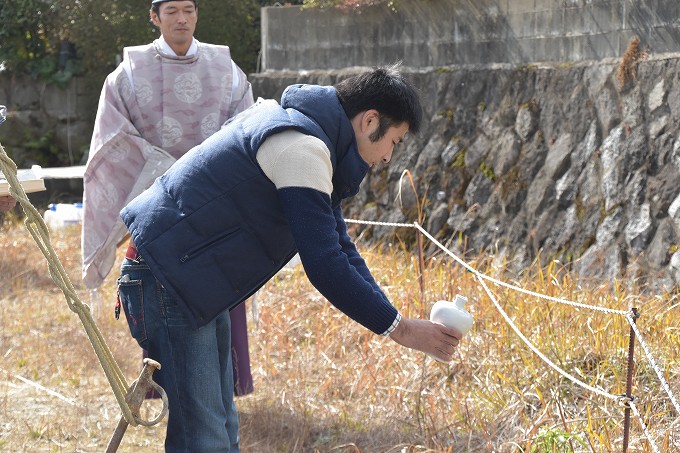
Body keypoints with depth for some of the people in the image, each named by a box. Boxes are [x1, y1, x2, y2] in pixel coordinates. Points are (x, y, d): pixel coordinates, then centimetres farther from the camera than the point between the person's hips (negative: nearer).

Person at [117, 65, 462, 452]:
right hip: (166, 279, -11)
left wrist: (390, 317, 5)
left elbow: (339, 247, 16)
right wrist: (398, 328, -17)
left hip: (199, 286, 11)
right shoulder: (301, 147, -20)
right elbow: (324, 265, -24)